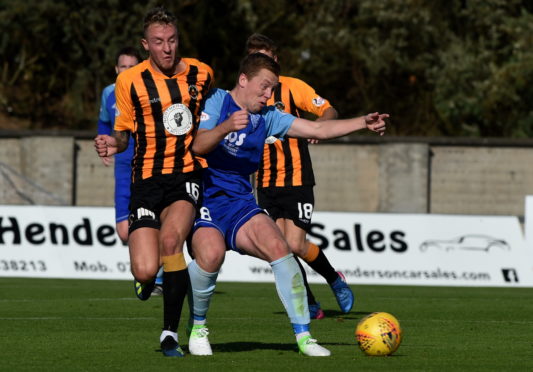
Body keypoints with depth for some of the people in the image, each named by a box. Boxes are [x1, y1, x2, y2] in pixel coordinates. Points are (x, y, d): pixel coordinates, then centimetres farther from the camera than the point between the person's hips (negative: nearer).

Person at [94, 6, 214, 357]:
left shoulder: (201, 73, 5)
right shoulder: (129, 81, -1)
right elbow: (124, 131, 8)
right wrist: (114, 143, -12)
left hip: (188, 174, 0)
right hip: (147, 180, 0)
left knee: (170, 237, -29)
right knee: (146, 271, -14)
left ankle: (170, 333, -15)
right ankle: (146, 277, 29)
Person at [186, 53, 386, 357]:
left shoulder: (268, 117, 13)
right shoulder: (216, 101, -1)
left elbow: (317, 129, 11)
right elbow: (197, 146, -14)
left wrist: (364, 123, 0)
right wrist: (226, 127, -32)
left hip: (239, 202, 5)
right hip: (204, 197, -5)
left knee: (277, 246, -19)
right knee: (211, 252, -32)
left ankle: (303, 335, -12)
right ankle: (197, 328, -6)